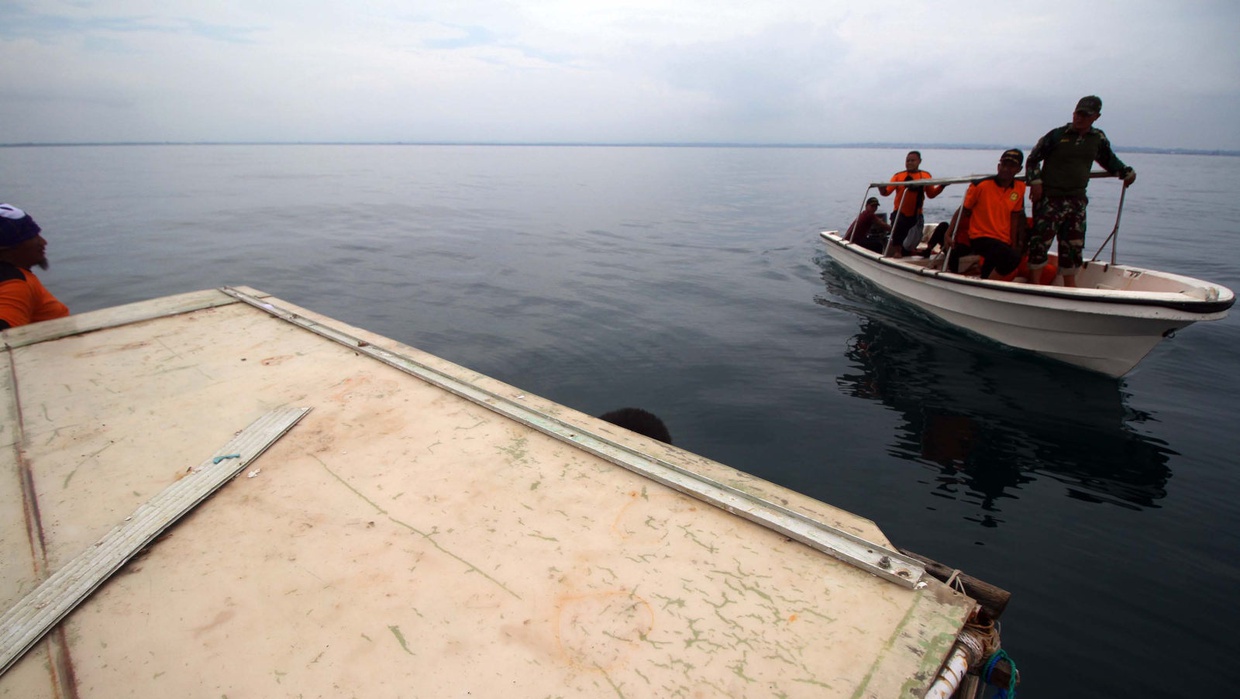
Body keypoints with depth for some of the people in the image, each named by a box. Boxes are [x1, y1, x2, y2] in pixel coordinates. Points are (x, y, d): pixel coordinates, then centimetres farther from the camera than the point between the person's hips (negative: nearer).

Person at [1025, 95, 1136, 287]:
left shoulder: (1098, 138, 10)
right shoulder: (1057, 135, -3)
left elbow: (1109, 160, 27)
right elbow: (1033, 159, 1)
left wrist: (1126, 171, 20)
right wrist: (1035, 181, -10)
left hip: (1077, 200, 5)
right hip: (1049, 199, -5)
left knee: (1073, 245, 9)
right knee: (1040, 241, -10)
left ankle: (1070, 286, 20)